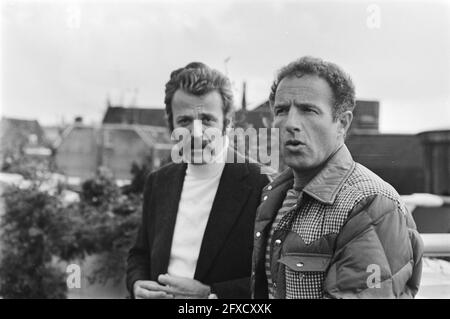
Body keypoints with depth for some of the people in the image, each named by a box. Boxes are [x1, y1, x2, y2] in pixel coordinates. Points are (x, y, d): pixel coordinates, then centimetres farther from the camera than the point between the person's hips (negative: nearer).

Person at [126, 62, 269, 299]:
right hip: (158, 293, 5)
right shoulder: (158, 182, -1)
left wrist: (210, 294, -25)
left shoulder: (262, 184, -19)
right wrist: (137, 284, -11)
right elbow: (140, 254, 8)